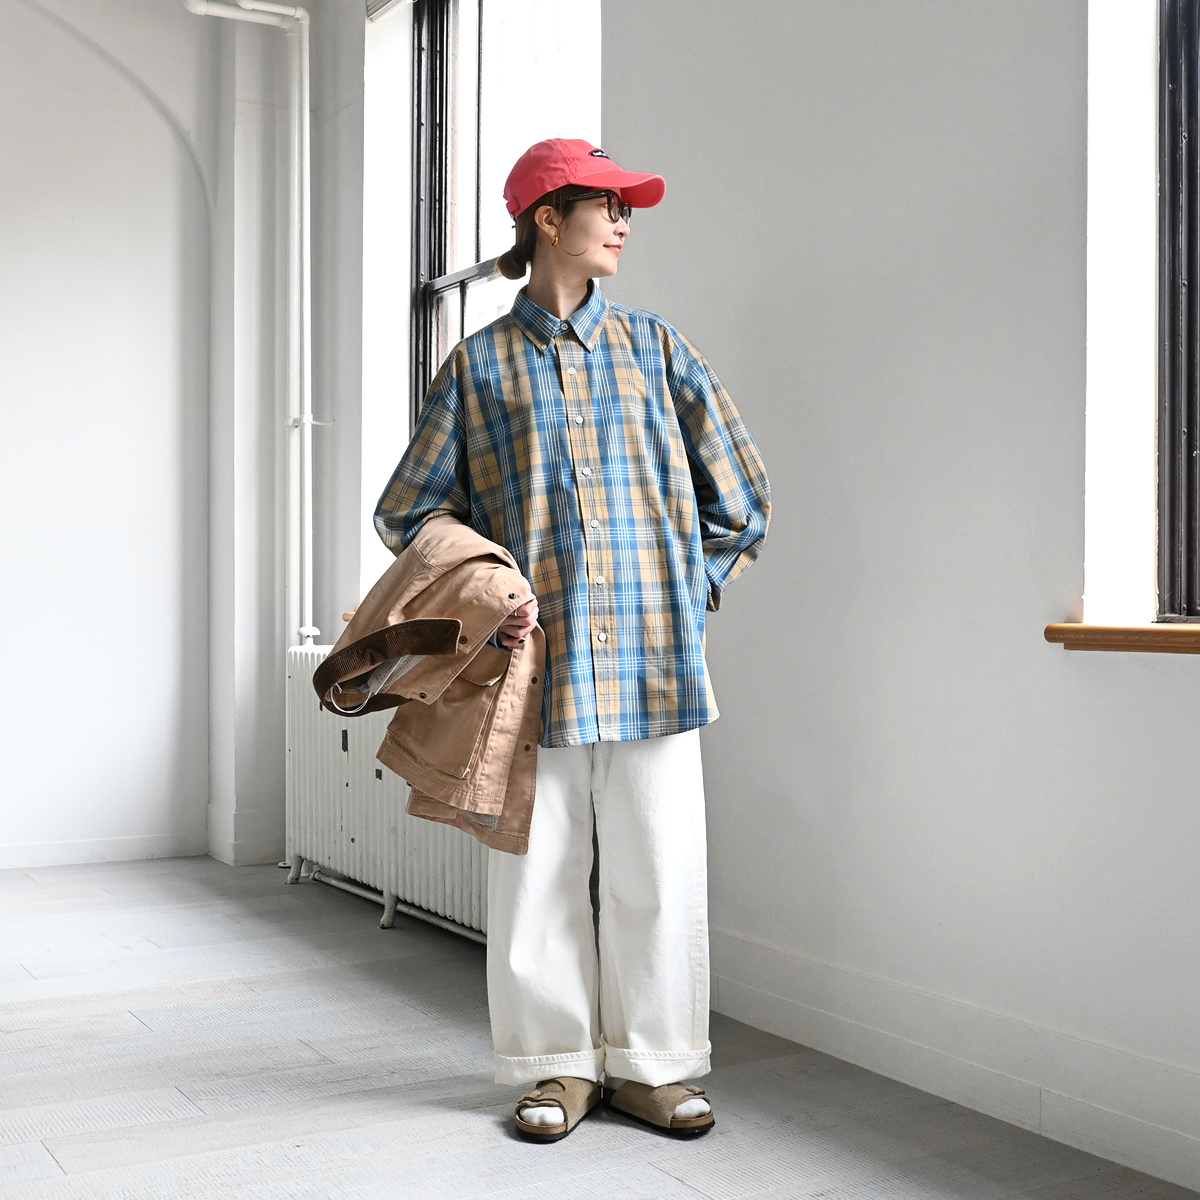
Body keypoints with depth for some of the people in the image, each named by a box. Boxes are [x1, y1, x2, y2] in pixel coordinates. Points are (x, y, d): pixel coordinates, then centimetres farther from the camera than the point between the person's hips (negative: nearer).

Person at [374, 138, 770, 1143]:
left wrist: (682, 598, 7)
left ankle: (651, 1065, 20)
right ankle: (558, 1066, 21)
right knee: (539, 872, 5)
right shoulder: (480, 364, 7)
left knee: (658, 870, 4)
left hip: (653, 659, 1)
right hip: (534, 661, -1)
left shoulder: (654, 348, 11)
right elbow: (408, 511, 10)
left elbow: (740, 503, 14)